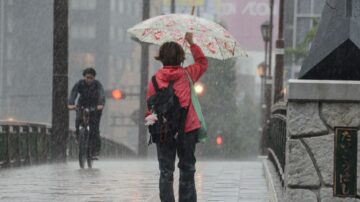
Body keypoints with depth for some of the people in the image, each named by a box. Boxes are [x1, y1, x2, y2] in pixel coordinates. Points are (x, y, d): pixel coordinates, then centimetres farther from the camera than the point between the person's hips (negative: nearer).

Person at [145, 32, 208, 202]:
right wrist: (191, 43, 22)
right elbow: (202, 63, 19)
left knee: (166, 172, 4)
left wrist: (149, 118, 12)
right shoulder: (187, 74, 1)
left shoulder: (156, 79, -3)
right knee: (187, 170, 9)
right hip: (187, 129, 0)